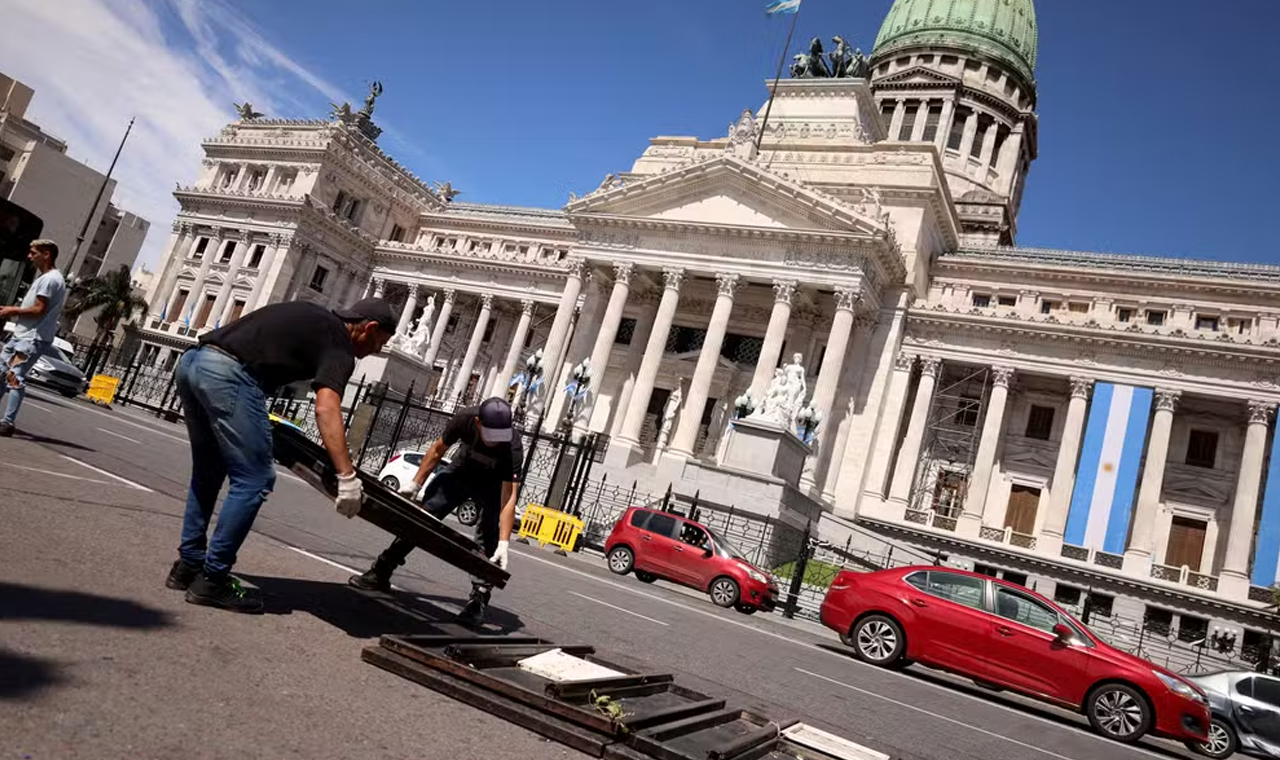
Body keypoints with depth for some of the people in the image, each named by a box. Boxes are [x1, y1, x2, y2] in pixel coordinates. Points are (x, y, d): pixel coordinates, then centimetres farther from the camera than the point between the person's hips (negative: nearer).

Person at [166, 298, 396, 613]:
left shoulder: (312, 317, 25)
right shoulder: (339, 344, -1)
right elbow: (326, 409, -17)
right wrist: (347, 477, -23)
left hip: (191, 362, 10)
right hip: (228, 374, -10)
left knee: (207, 472, 22)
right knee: (254, 481, -2)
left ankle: (188, 565, 27)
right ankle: (211, 581, 2)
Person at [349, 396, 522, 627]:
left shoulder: (512, 446, -39)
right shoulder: (465, 419, -31)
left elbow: (508, 497, -41)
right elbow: (437, 450, -11)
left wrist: (504, 543, -48)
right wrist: (415, 483, -7)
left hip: (493, 483, -3)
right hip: (462, 469, 3)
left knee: (488, 537, -18)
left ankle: (479, 599, -9)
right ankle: (381, 573, 11)